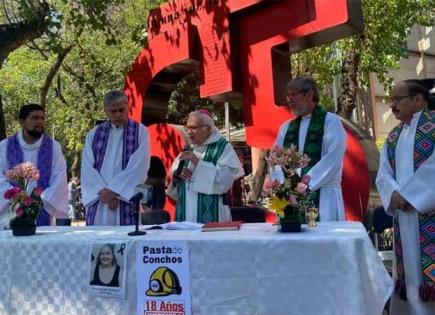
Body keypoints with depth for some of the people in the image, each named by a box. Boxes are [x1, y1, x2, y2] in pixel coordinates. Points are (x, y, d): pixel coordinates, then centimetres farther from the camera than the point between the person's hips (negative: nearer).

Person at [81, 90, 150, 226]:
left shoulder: (140, 131, 4)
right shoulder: (94, 134, 13)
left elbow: (139, 166, -7)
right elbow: (87, 168, 4)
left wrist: (113, 190, -13)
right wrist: (102, 191, -12)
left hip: (127, 199, -2)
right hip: (99, 201, 3)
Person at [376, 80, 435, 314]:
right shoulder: (393, 137, 16)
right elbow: (383, 173, 8)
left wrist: (408, 195, -14)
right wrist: (394, 194, -11)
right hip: (404, 216, 6)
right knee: (411, 271, 9)